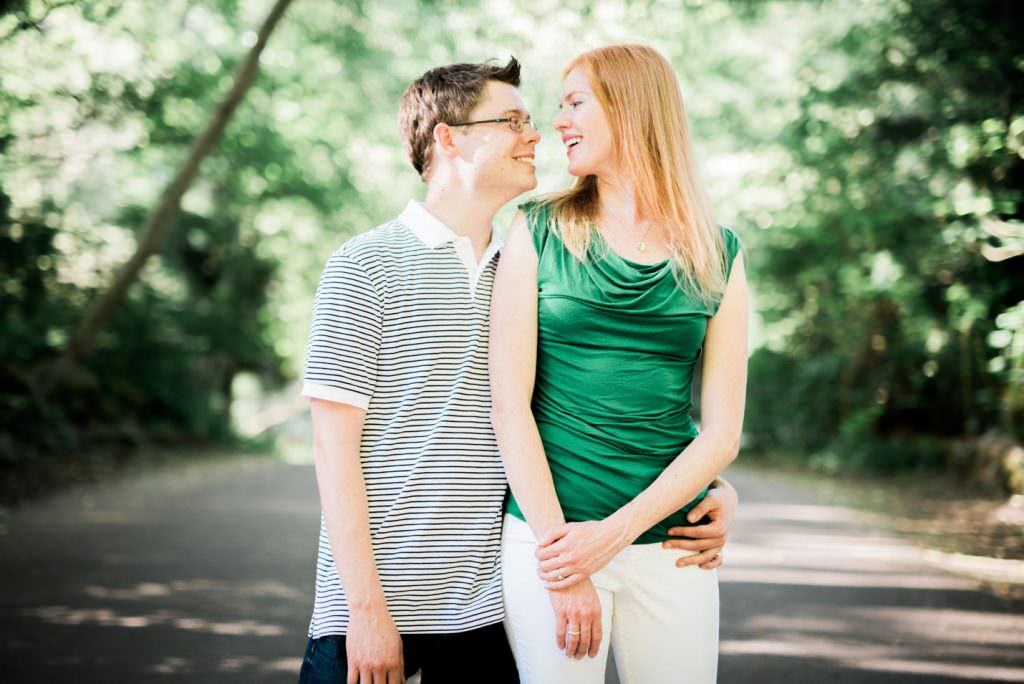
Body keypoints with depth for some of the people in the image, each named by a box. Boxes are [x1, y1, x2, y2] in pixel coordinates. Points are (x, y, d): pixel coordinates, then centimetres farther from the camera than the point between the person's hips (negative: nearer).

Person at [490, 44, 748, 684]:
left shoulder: (717, 254, 5)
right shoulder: (539, 233, 2)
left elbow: (722, 433, 1)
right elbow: (510, 404, -5)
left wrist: (615, 532, -11)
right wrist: (560, 562, -11)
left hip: (669, 544, 2)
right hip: (549, 535, -1)